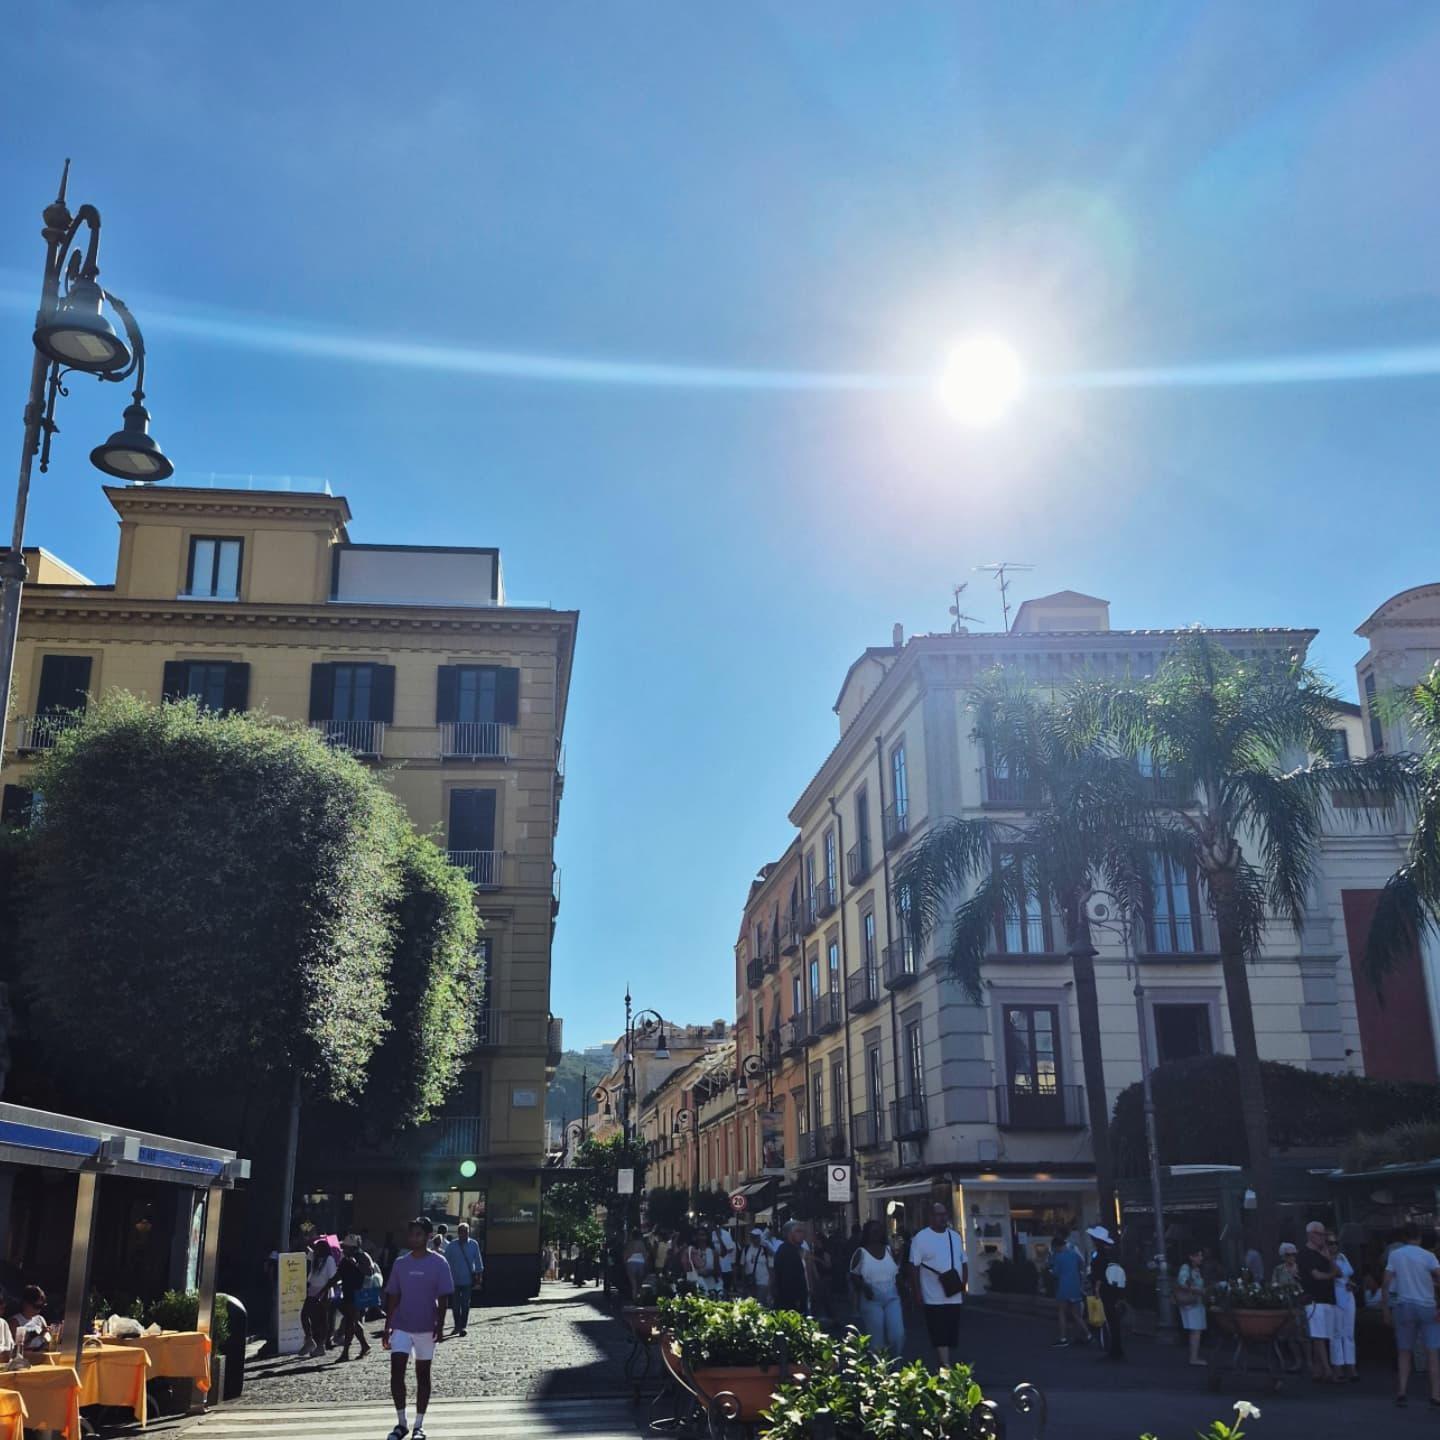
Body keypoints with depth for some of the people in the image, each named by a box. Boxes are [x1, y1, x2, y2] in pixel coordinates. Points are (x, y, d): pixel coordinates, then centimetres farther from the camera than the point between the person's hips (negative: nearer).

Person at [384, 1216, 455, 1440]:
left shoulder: (439, 1263, -5)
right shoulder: (401, 1263, 4)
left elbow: (443, 1297, -6)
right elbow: (393, 1297, 8)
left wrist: (440, 1325, -14)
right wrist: (387, 1327, 5)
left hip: (426, 1327, -2)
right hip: (401, 1326, 2)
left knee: (422, 1375, 7)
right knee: (396, 1371, -8)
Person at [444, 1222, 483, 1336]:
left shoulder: (474, 1244, -2)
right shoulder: (451, 1246, -3)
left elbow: (478, 1261, 3)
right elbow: (447, 1262, 0)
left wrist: (479, 1275, 1)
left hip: (468, 1279, -1)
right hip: (455, 1279, 1)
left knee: (465, 1304, -5)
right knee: (456, 1304, 9)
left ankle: (462, 1327, -1)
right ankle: (457, 1326, 22)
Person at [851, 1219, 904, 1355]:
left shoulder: (889, 1250, 10)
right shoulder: (861, 1253, 0)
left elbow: (897, 1274, 16)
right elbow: (854, 1276, 0)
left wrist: (900, 1292, 11)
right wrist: (863, 1286, -18)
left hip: (892, 1298, 3)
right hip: (871, 1300, -3)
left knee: (898, 1334, -9)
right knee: (876, 1339, -2)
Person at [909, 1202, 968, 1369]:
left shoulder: (955, 1236, 10)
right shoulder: (921, 1238, -6)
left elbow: (964, 1264, 16)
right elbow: (914, 1267, -7)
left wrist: (963, 1288, 8)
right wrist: (917, 1293, -11)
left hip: (954, 1297, 5)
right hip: (934, 1299, -5)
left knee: (951, 1336, 10)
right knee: (940, 1337, -8)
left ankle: (944, 1364, 23)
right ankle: (946, 1368, -10)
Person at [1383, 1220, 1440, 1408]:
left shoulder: (1395, 1255, 4)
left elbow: (1385, 1284, 1)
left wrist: (1386, 1311, 7)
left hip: (1403, 1306, 2)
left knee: (1404, 1352, 10)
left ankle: (1401, 1393, 5)